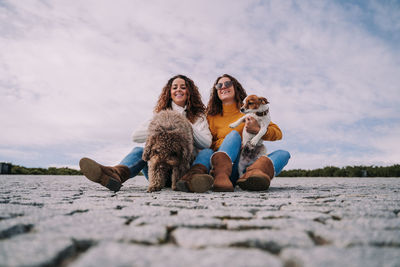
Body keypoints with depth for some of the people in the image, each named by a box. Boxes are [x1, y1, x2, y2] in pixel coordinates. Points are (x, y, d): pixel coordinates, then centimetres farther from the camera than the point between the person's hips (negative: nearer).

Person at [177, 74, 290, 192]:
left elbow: (278, 133, 11)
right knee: (234, 134, -26)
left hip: (248, 164, 2)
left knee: (284, 154, -22)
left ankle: (255, 173, -55)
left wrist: (258, 129, -10)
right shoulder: (211, 117, 17)